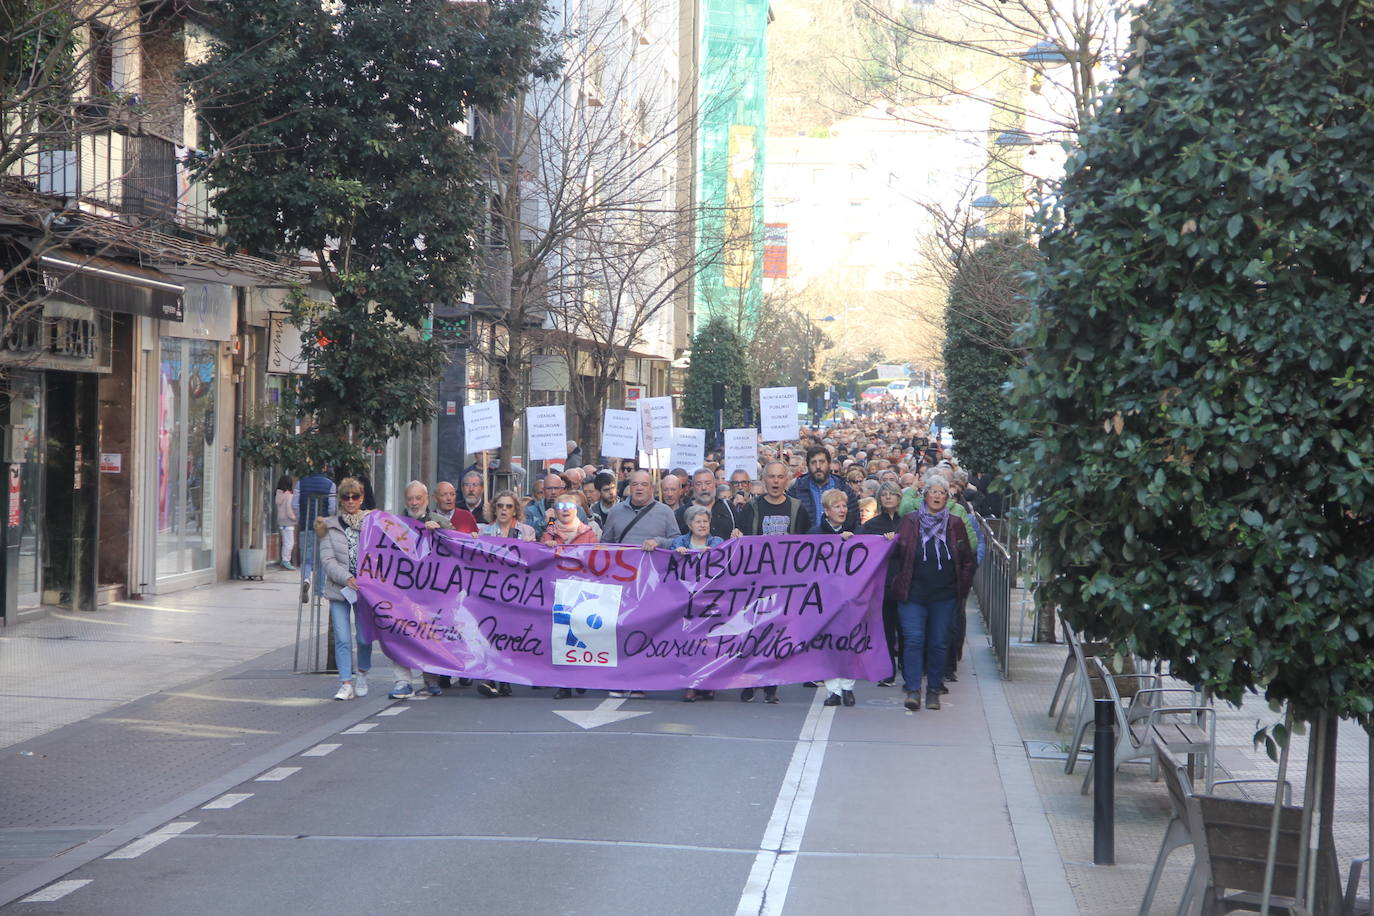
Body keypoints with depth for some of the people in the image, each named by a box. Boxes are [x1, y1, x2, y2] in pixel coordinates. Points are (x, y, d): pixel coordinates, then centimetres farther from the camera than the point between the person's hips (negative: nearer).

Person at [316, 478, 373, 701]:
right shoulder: (330, 526, 6)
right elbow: (327, 559, 0)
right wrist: (346, 578, -13)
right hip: (339, 589, 0)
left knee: (364, 636, 2)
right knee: (342, 638, -6)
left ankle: (361, 675, 25)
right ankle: (346, 683, -3)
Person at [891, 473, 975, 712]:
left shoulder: (955, 525, 7)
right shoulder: (909, 521, 5)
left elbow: (967, 560, 12)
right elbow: (896, 553, 7)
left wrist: (963, 587, 7)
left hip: (944, 596, 1)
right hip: (913, 593, -1)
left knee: (939, 643, 4)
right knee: (913, 640, -9)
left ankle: (934, 690, 14)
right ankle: (913, 690, -8)